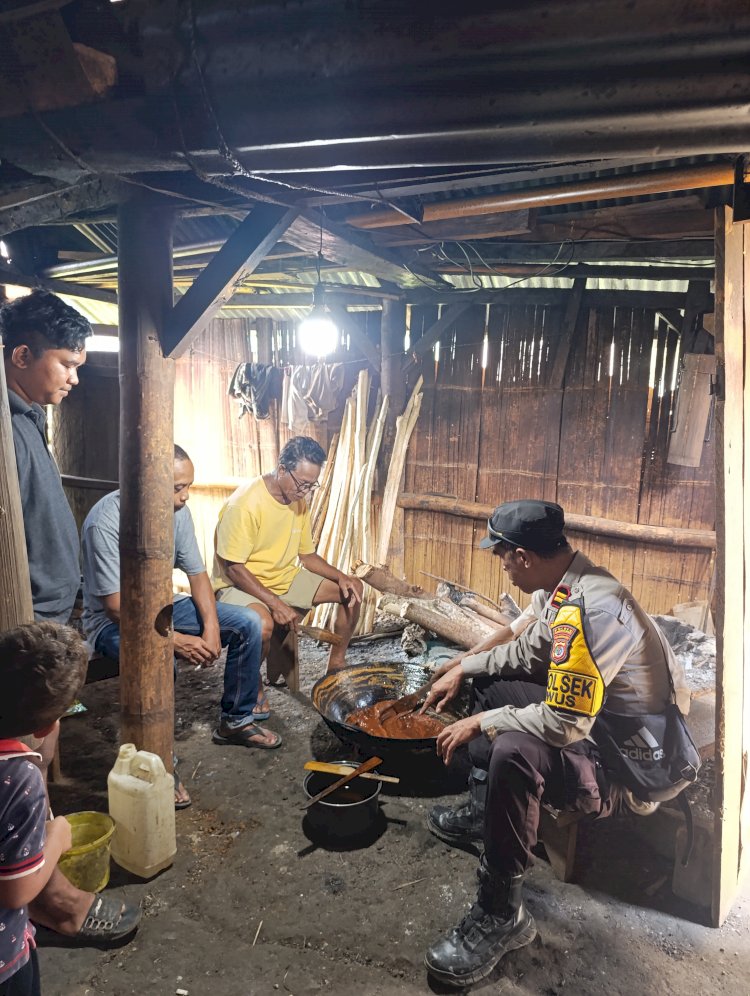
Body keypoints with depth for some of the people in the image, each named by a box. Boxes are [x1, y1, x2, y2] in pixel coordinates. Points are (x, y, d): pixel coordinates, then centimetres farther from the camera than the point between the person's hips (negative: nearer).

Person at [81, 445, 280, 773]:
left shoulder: (178, 511, -7)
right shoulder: (105, 521, -27)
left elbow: (196, 572, 1)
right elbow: (116, 606, -27)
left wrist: (211, 626, -15)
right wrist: (176, 640, -31)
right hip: (114, 620, -7)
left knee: (247, 624, -6)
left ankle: (235, 721, 11)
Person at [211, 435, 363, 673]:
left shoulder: (299, 502, 0)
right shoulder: (246, 504, -24)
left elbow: (306, 555, 9)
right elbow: (233, 568, -23)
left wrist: (341, 577, -7)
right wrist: (275, 603, -29)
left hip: (286, 578, 8)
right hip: (240, 584, -8)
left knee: (352, 589, 0)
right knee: (263, 623, -40)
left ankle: (336, 662, 16)